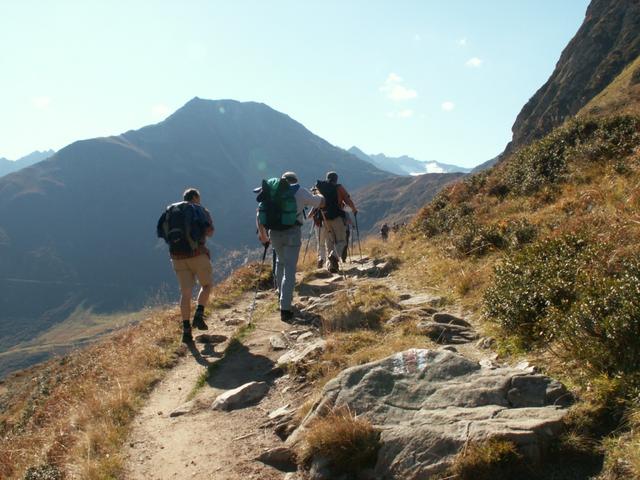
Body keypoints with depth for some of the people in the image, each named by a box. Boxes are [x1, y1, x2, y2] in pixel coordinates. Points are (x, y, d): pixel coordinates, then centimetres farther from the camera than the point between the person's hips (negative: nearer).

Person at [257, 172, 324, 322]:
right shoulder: (300, 191, 7)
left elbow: (260, 213, 11)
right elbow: (320, 203, 17)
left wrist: (262, 234, 19)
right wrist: (320, 195, 40)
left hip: (274, 232, 4)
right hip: (292, 232, -3)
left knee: (280, 262, 28)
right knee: (289, 269, -4)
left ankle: (282, 295, 37)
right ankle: (285, 308, -9)